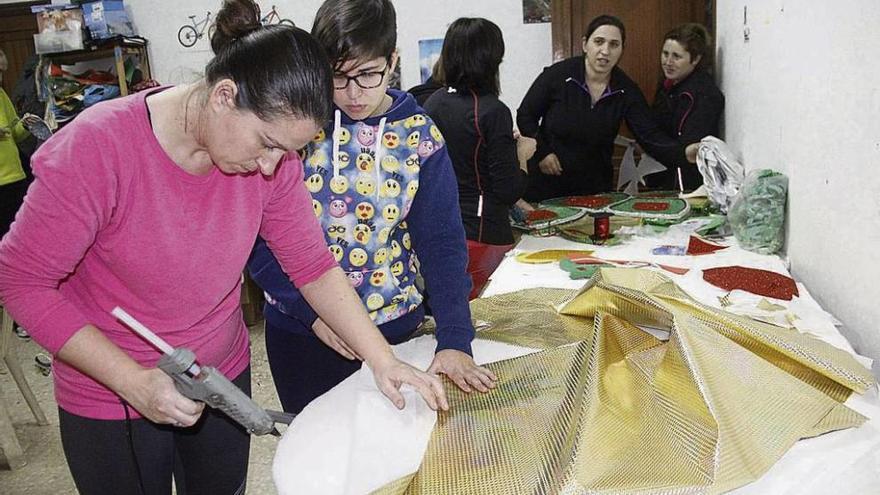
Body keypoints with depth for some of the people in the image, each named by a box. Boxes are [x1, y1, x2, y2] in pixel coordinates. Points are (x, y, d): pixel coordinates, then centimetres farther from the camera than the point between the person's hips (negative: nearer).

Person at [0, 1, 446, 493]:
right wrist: (134, 381, -25)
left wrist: (384, 360, -14)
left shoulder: (274, 154, -14)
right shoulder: (96, 148, -26)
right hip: (111, 401, -4)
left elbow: (312, 264, -7)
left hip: (225, 377, 4)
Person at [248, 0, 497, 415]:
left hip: (393, 326, 1)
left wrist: (454, 340, -20)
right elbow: (258, 238, -9)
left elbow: (442, 242, -10)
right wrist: (311, 311, -19)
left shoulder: (419, 136, -6)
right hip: (301, 330, -1)